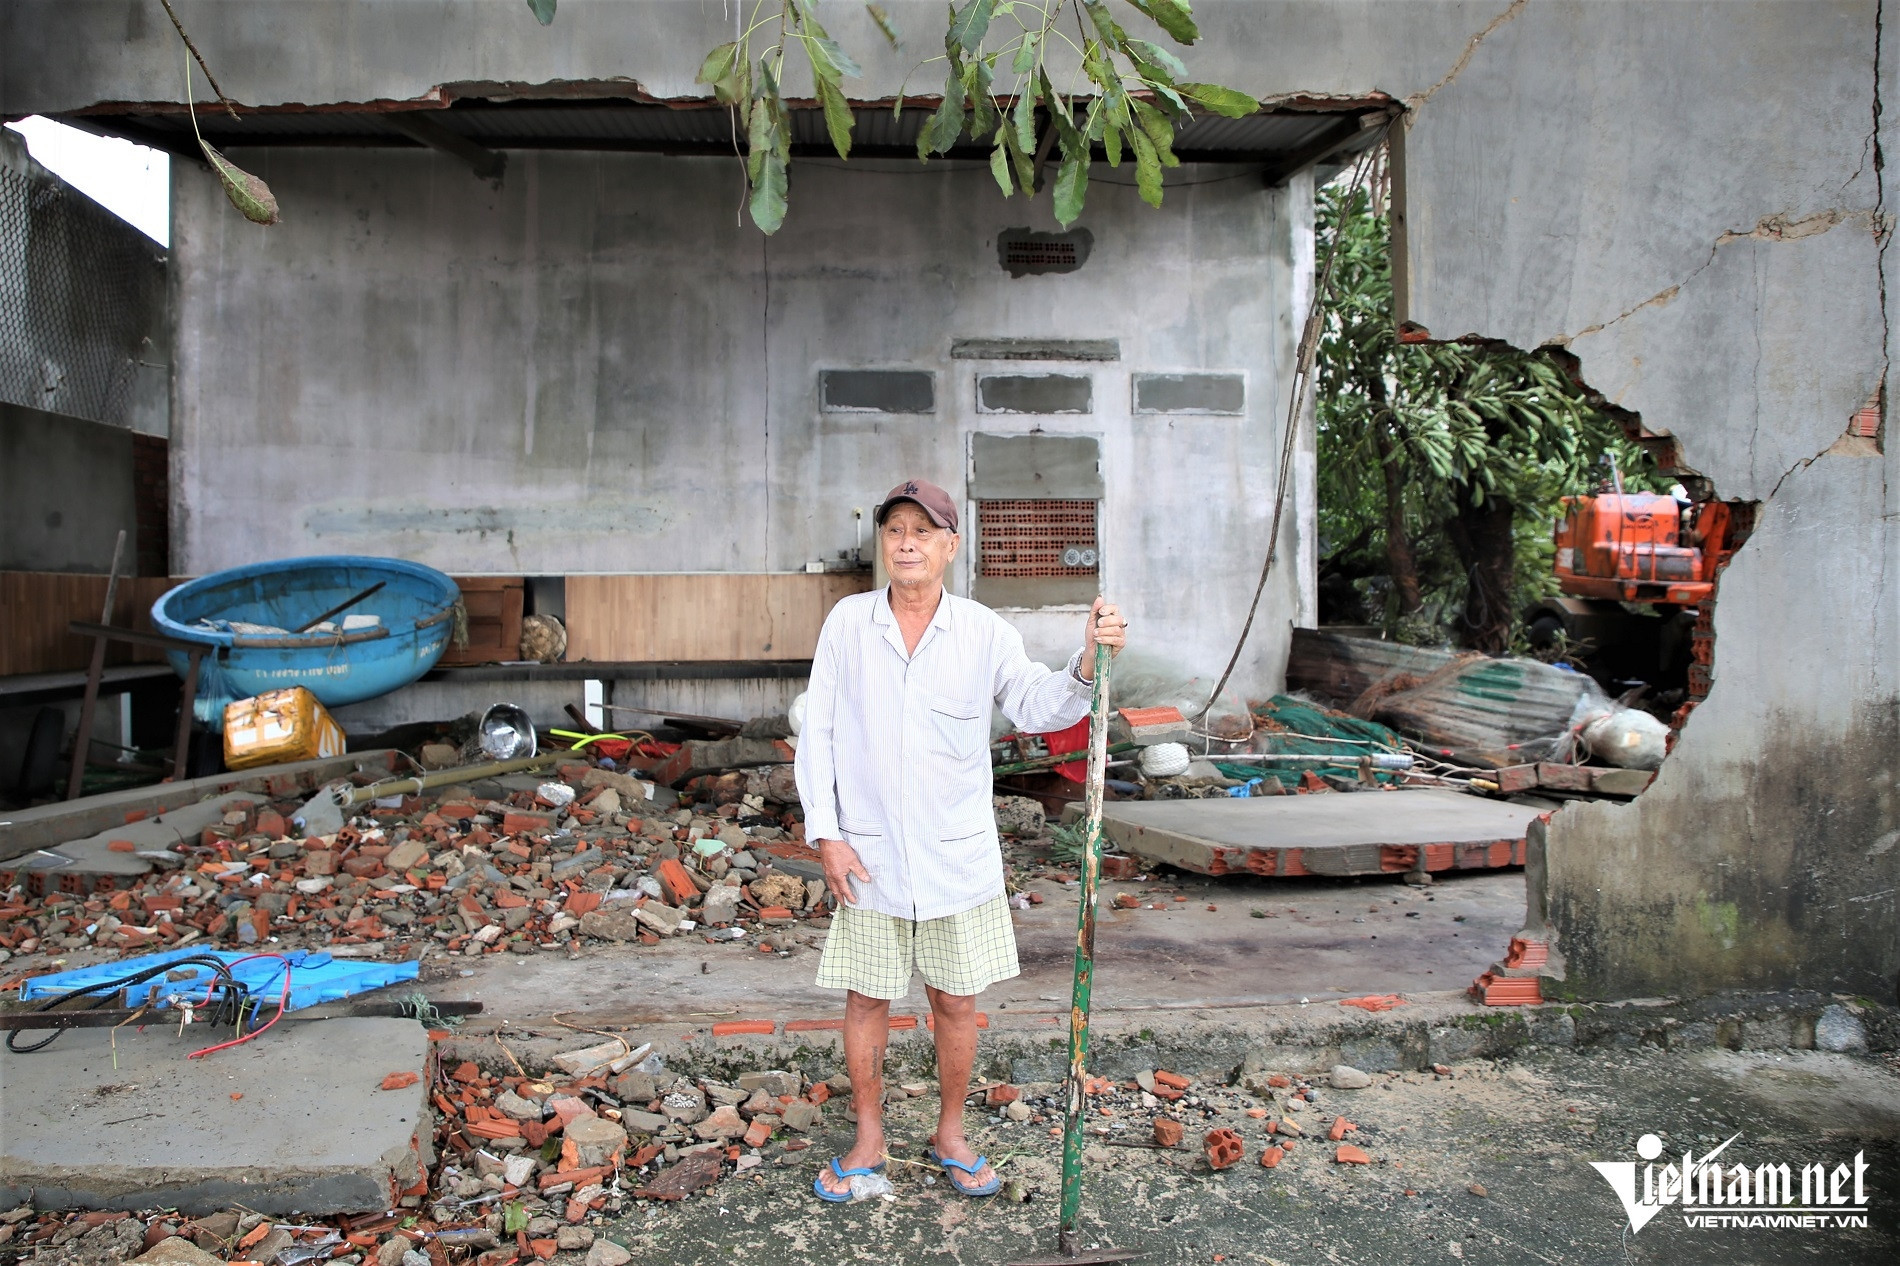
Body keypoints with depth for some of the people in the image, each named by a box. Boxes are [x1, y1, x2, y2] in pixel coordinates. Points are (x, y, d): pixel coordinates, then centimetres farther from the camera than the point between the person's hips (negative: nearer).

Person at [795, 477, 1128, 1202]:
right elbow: (818, 733, 1)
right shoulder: (847, 623, 0)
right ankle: (869, 1140, 29)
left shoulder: (984, 631, -1)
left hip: (959, 855, 0)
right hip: (868, 855, 0)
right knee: (866, 1000, 10)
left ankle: (950, 1136, 31)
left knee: (955, 1002, 10)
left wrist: (1087, 664, -24)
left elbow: (1038, 708, -5)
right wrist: (826, 835, -5)